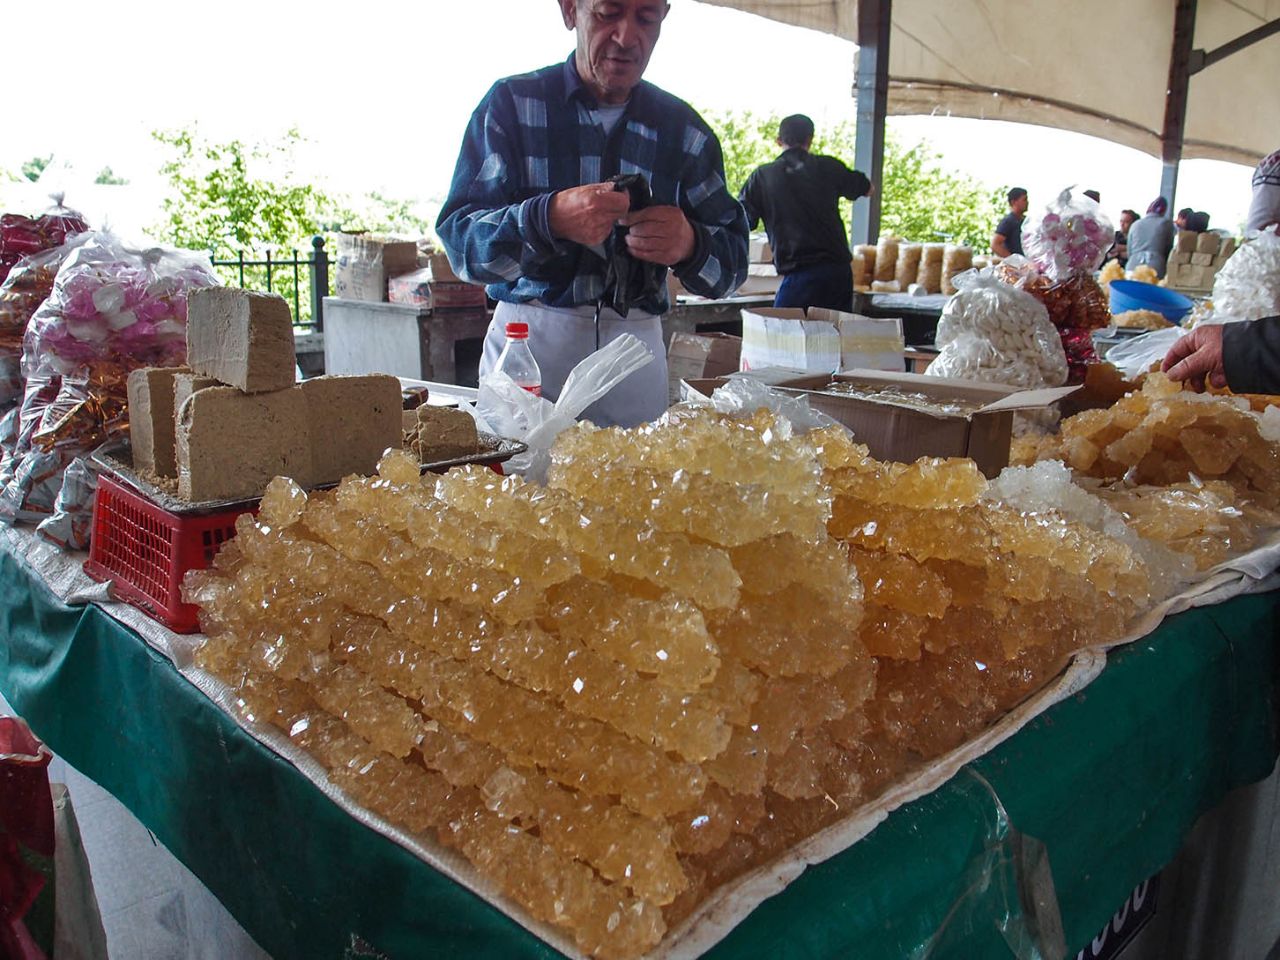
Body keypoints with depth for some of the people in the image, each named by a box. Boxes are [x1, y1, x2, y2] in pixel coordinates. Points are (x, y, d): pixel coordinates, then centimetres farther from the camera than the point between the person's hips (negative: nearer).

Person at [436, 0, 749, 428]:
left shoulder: (684, 129, 6)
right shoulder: (511, 103, -2)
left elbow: (733, 260, 3)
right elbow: (458, 240, -10)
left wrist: (689, 245, -21)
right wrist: (550, 219, -29)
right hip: (528, 341, -2)